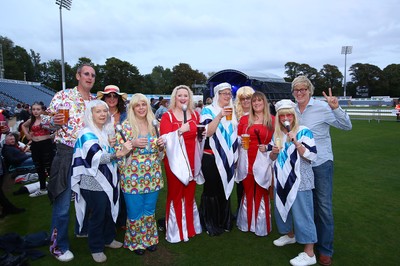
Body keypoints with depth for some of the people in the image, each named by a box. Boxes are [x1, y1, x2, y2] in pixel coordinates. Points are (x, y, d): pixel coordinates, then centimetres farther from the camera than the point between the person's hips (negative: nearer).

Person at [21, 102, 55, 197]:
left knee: (49, 167, -2)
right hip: (35, 146, 7)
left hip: (46, 144, -7)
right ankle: (42, 189, 28)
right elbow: (23, 125, 30)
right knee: (39, 168, 15)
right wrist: (27, 134, 17)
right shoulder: (31, 120, 10)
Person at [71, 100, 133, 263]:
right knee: (97, 216, 6)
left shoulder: (106, 131, 8)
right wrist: (119, 153, -42)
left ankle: (108, 238, 40)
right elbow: (97, 157, -31)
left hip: (109, 179, 7)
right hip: (93, 183, -7)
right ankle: (96, 248, 26)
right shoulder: (87, 134, -16)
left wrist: (111, 145, 2)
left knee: (110, 212, 19)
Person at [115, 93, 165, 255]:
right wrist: (132, 144, -21)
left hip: (152, 176, 4)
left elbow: (160, 152, 13)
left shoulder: (154, 124, 5)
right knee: (135, 212, 9)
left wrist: (161, 145, -9)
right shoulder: (125, 126, -6)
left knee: (150, 210, 16)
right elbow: (117, 151, -7)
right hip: (132, 177, -3)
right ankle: (135, 241, 32)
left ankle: (149, 239, 37)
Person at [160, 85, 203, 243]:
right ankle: (175, 231, 20)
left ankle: (190, 227, 31)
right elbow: (165, 139, -15)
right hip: (175, 161, -4)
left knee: (190, 194, 14)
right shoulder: (167, 116, -5)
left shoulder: (195, 115, 9)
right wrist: (180, 130, -25)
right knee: (176, 195, 4)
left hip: (192, 161, 4)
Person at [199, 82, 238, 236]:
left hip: (228, 159, 6)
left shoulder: (232, 112, 11)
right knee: (212, 189, 4)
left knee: (226, 188, 14)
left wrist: (235, 156, 15)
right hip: (211, 158, -6)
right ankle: (210, 224, 21)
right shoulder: (208, 110, -7)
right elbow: (206, 132, -22)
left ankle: (224, 221, 31)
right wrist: (220, 116, -30)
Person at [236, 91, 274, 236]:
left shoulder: (272, 120, 2)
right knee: (247, 191, 12)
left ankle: (261, 226, 21)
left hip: (264, 161, -2)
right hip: (247, 161, 2)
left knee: (261, 193, 5)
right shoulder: (244, 119, 8)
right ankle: (246, 223, 29)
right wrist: (240, 141, -6)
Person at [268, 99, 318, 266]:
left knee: (301, 213, -3)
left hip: (299, 180, -6)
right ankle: (290, 235, 43)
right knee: (282, 208, 18)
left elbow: (312, 156, -15)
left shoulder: (304, 131, -9)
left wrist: (295, 142, -25)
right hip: (281, 179, 7)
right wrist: (274, 152, -9)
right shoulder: (276, 134, 8)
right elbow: (271, 157, 14)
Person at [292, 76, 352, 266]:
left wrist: (335, 108, -26)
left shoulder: (322, 107, -11)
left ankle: (325, 249, 16)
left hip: (321, 162, -4)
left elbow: (346, 126, -13)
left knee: (323, 205, 1)